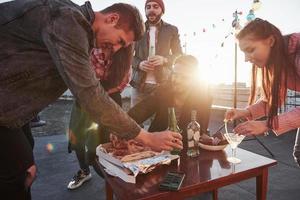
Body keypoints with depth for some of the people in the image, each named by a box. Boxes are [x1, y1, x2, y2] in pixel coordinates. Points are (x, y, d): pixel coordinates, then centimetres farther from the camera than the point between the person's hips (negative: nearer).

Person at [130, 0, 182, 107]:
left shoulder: (172, 30, 8)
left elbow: (179, 56, 8)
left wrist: (164, 59, -13)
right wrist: (139, 64, -12)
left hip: (163, 83, 0)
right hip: (139, 83, 1)